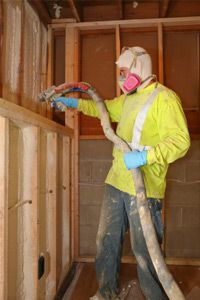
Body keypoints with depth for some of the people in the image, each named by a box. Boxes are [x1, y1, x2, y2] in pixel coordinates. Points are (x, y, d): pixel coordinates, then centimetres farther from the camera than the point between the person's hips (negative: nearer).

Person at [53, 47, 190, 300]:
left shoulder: (164, 98, -11)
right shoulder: (129, 98, 16)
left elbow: (180, 140, -19)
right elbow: (106, 108, 31)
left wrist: (145, 156, -30)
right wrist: (74, 103, 23)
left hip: (143, 186, -8)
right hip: (117, 182, 9)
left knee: (145, 250, 3)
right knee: (106, 240, 18)